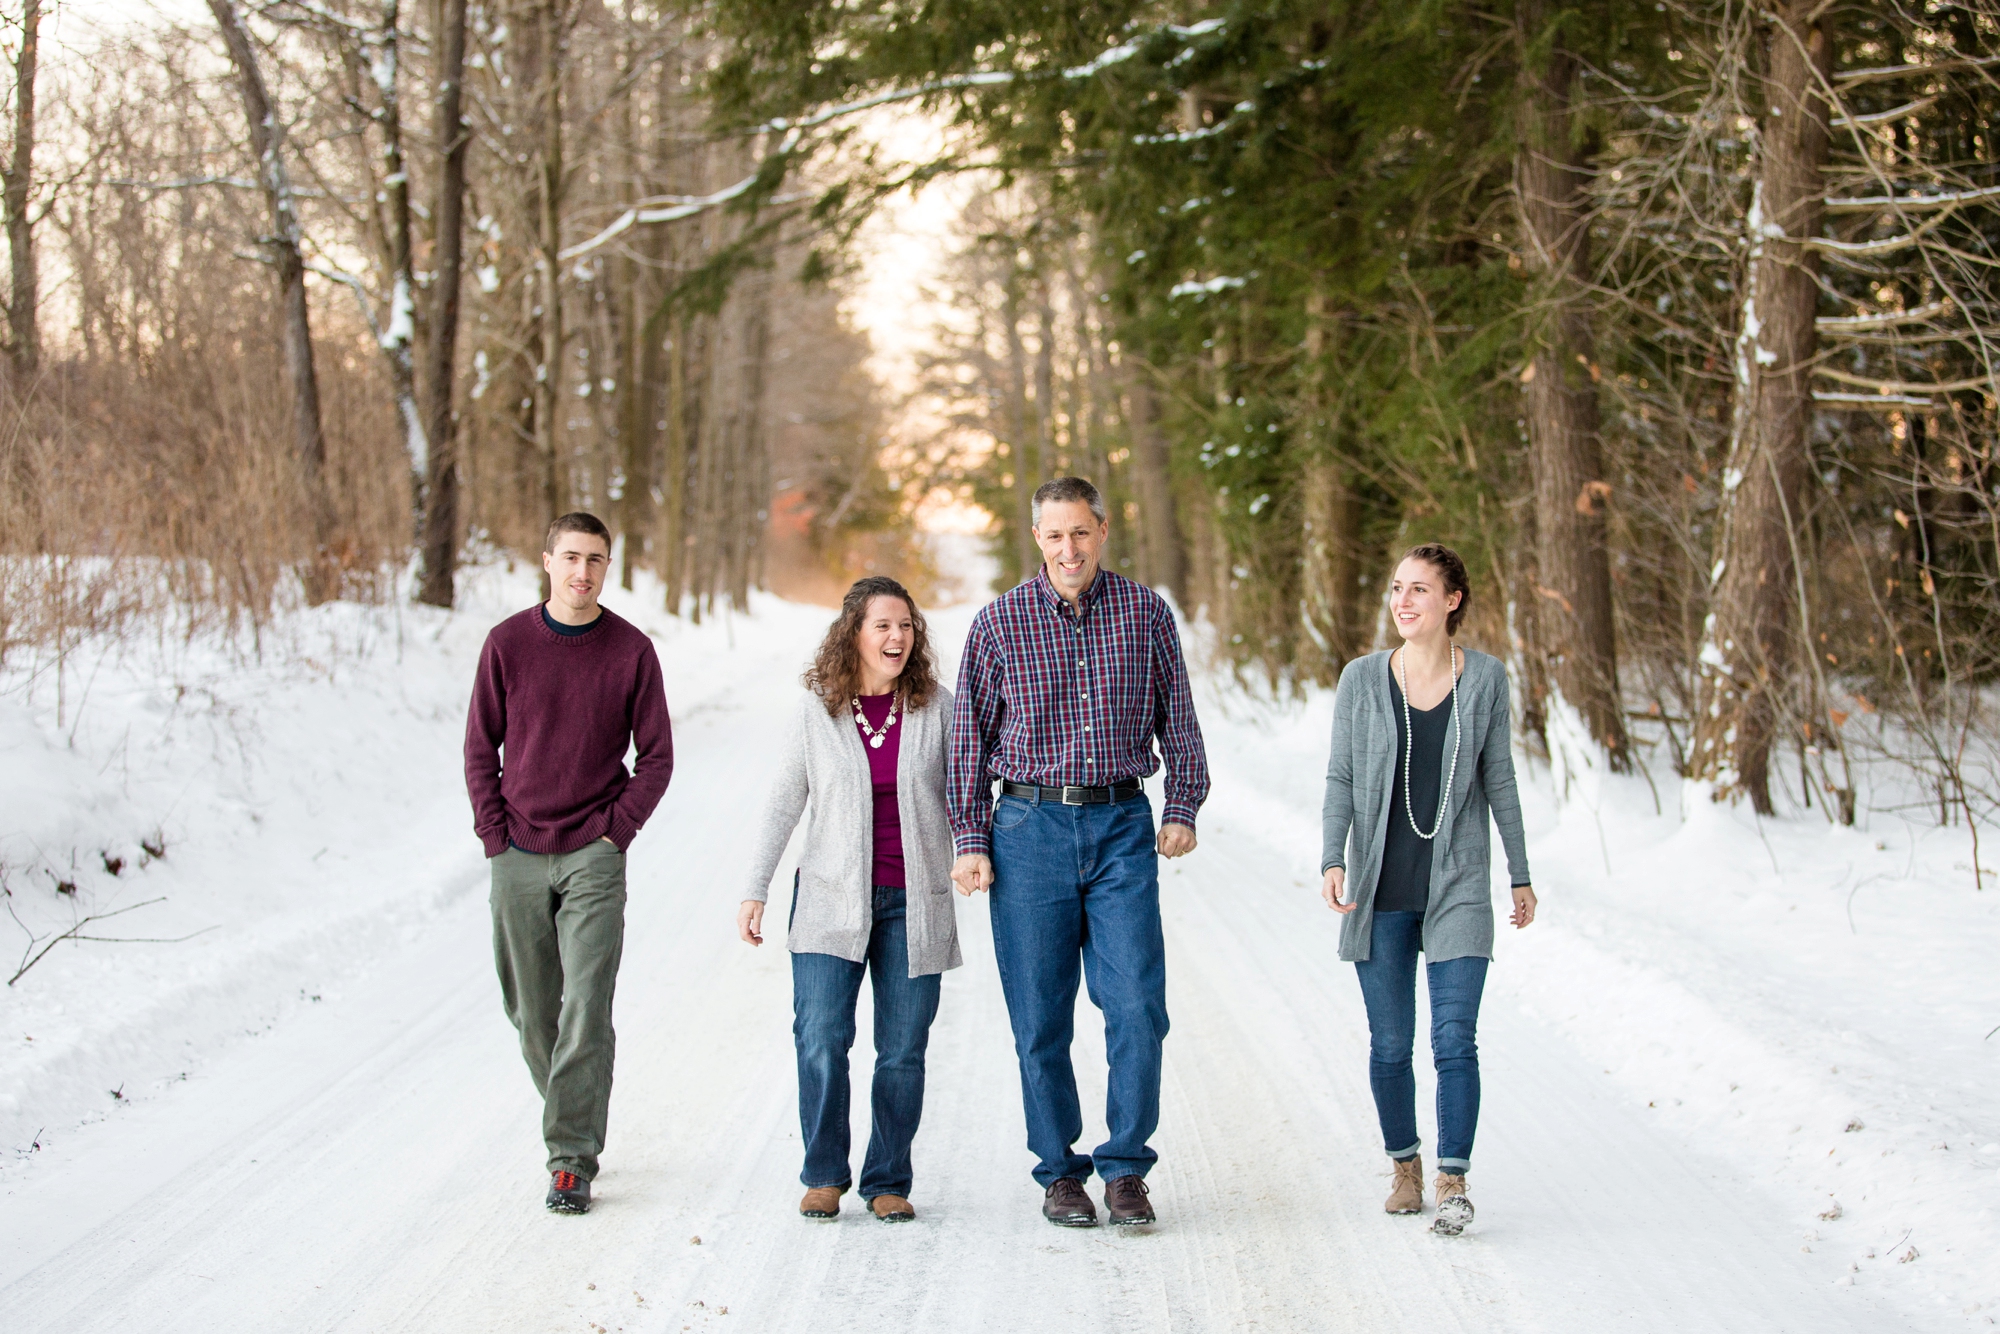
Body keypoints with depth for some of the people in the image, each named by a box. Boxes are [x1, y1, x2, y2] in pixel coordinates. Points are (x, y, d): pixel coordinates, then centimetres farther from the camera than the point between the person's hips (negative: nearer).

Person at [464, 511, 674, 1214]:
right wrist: (495, 835, -2)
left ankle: (572, 1160, -7)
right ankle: (569, 1119, 31)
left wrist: (617, 831, -5)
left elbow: (656, 755, 4)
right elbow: (480, 748, 7)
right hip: (518, 858, 2)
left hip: (594, 856, -2)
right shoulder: (508, 643, 2)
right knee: (531, 1009, 9)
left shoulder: (631, 649, -1)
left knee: (586, 1008, -10)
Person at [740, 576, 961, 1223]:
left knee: (903, 1050, 2)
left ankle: (888, 1182, 14)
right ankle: (824, 1175, 7)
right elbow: (783, 804, 6)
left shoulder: (936, 706, 2)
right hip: (832, 898, 0)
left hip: (913, 903, 1)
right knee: (821, 1041, -9)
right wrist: (755, 890, 2)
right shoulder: (816, 709, 2)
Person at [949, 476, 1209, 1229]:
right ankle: (1060, 1171, 16)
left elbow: (1177, 718, 13)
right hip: (1030, 830, 0)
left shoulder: (1146, 614, 4)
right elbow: (970, 737, 5)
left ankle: (1125, 1167, 7)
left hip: (1122, 828, 1)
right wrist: (970, 841, 1)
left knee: (1137, 1008, -6)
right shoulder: (999, 622, 1)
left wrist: (1182, 808, 5)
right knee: (1040, 1018, 3)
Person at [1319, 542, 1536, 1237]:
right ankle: (1405, 1166, 25)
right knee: (1390, 1044, 7)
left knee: (1455, 1040, -9)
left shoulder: (1485, 678, 1)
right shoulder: (1362, 679, 0)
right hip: (1381, 891, 1)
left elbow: (1499, 782, 8)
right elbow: (1340, 780, 1)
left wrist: (1521, 875, 11)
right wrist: (1332, 862, -13)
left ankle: (1453, 1183, -4)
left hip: (1457, 890, -1)